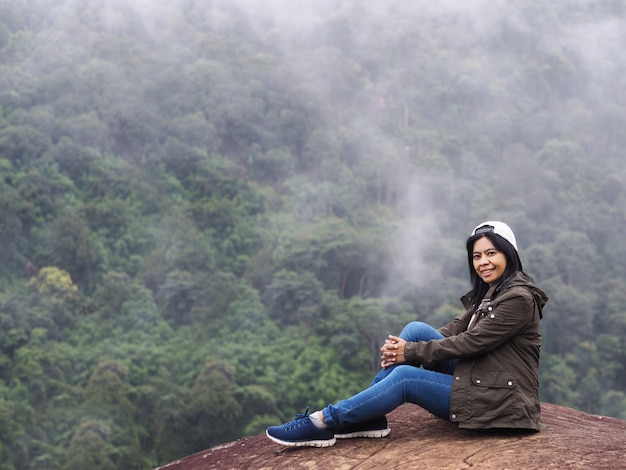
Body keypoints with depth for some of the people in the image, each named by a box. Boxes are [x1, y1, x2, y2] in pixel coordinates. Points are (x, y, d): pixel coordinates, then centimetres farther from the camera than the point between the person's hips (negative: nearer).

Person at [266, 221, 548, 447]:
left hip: (500, 398, -8)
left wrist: (410, 352, -14)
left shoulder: (519, 298, -14)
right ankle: (368, 417, -9)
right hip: (477, 379, 8)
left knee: (405, 377, -21)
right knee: (416, 330, -8)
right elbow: (455, 330, 6)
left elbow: (471, 341, -19)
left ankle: (323, 423, -14)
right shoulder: (488, 293, 15)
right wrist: (402, 347, -10)